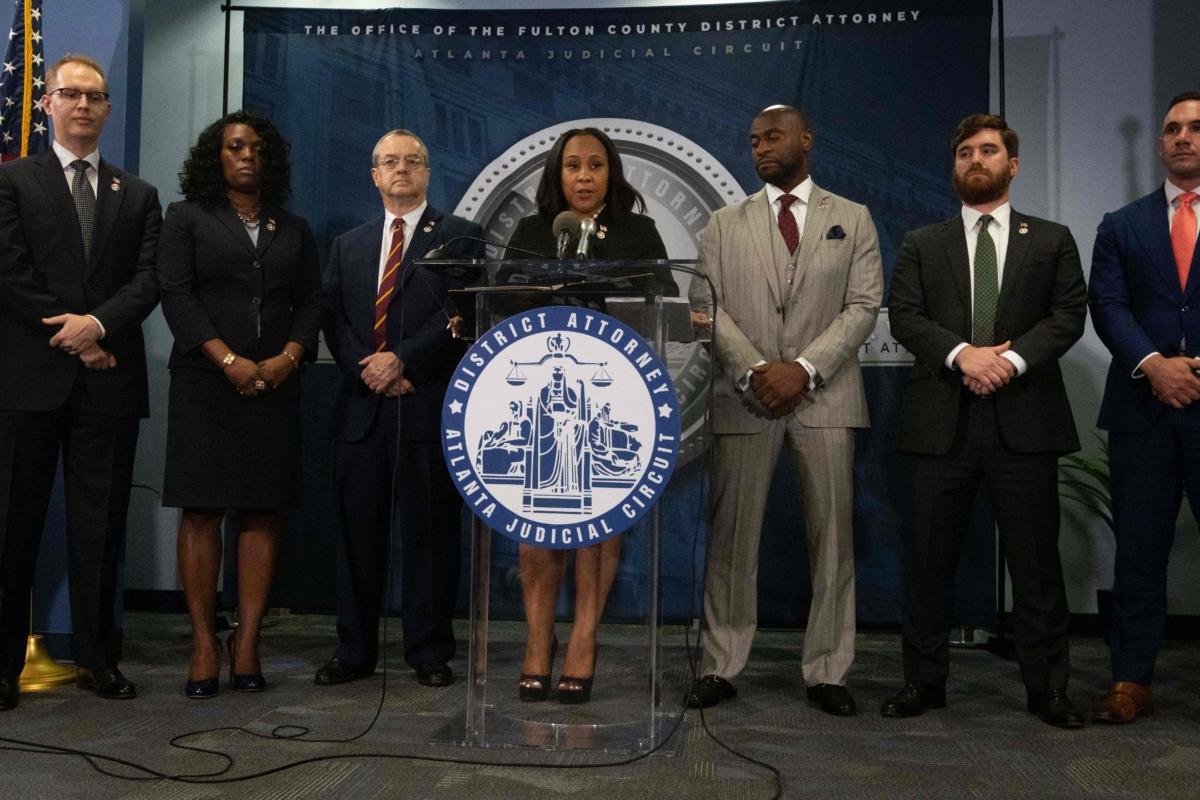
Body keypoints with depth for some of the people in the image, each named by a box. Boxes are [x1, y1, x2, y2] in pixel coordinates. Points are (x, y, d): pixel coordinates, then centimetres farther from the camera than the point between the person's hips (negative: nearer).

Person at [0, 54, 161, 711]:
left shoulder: (138, 195, 15)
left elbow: (149, 280, 4)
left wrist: (99, 324, -12)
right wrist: (71, 337, -9)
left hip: (108, 380, 2)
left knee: (100, 526, 6)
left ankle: (97, 656, 16)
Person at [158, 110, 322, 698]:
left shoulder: (293, 230, 19)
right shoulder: (187, 219, 10)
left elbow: (310, 302, 11)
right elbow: (176, 296, -2)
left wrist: (287, 358, -8)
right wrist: (229, 360, -13)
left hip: (275, 384, 2)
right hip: (205, 384, -2)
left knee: (262, 513, -1)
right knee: (202, 511, -5)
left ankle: (247, 643, 2)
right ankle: (204, 645, -1)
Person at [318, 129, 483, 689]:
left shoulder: (459, 237, 6)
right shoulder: (348, 245, 19)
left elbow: (461, 311, -6)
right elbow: (334, 320, 9)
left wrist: (401, 359, -14)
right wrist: (367, 371, -7)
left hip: (429, 407, -4)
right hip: (361, 407, 4)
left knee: (430, 532, 1)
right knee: (358, 533, 7)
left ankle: (430, 652, 11)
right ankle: (354, 651, 16)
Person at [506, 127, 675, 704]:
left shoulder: (637, 232, 10)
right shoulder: (531, 232, 13)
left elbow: (664, 298, 1)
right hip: (542, 390, 1)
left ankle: (583, 645, 6)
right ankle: (538, 642, 7)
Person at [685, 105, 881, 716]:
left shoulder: (852, 219, 11)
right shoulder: (725, 225, 12)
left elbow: (863, 305, 1)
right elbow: (708, 309, 2)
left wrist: (805, 367, -12)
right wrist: (755, 371, -13)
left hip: (824, 396, 0)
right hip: (743, 400, 0)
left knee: (832, 539, 2)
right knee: (731, 539, 1)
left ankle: (827, 671, 12)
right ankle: (720, 668, 10)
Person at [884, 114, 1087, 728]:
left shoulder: (1051, 240, 12)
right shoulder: (921, 245, 13)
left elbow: (1069, 313, 2)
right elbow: (903, 315, 1)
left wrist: (1012, 359, -14)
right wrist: (962, 354, -15)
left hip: (1024, 420, 0)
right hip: (942, 420, 1)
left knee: (1035, 561, 4)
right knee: (928, 559, 5)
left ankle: (1047, 687, 15)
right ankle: (924, 681, 16)